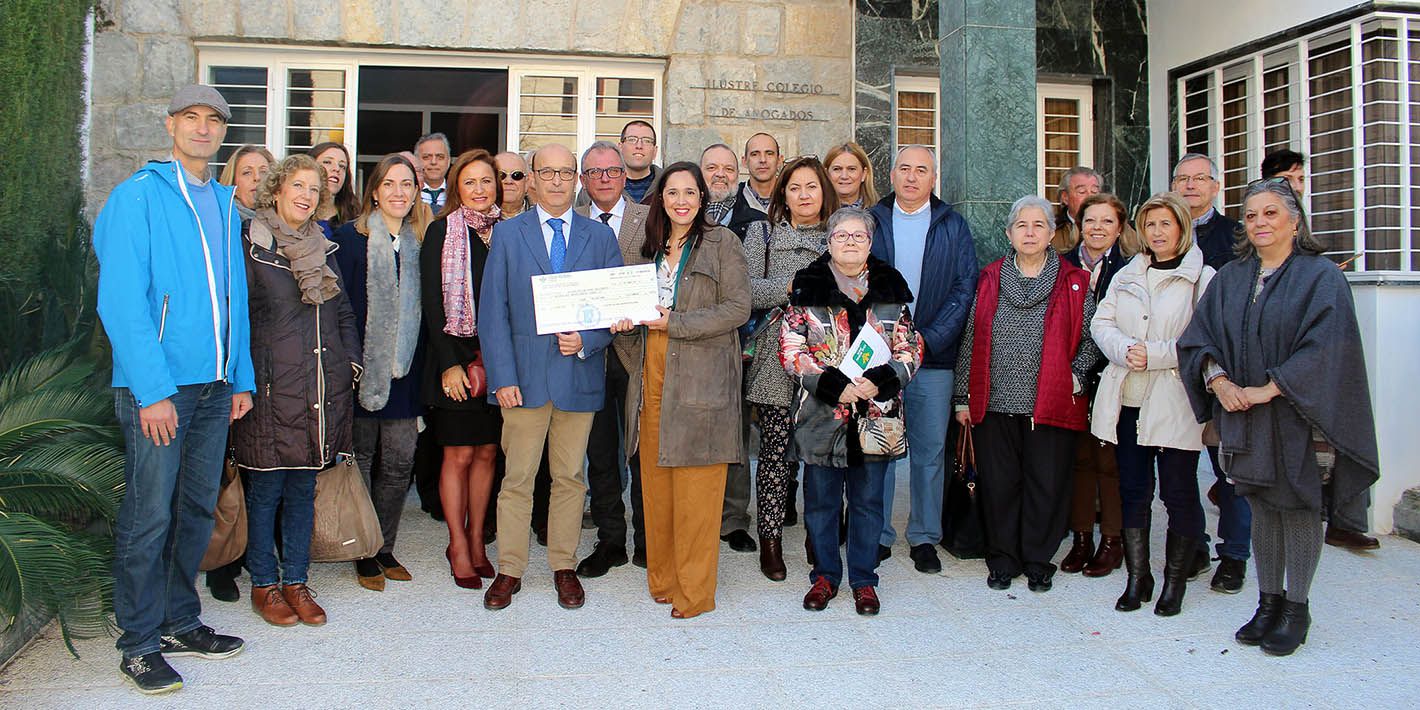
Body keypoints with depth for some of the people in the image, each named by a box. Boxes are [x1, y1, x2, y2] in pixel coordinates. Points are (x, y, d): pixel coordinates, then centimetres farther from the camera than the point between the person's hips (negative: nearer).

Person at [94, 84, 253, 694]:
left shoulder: (224, 204, 15)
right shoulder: (138, 195, -6)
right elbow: (122, 302, -13)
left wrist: (241, 379, 10)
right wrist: (152, 390, -19)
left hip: (214, 386, 7)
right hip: (157, 387, -6)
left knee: (197, 510, 13)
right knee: (149, 517, -1)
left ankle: (180, 623, 27)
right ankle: (140, 645, 12)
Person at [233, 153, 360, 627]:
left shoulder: (324, 247, 15)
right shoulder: (250, 242, -2)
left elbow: (342, 311, 20)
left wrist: (351, 358, 9)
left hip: (322, 386, 5)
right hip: (270, 386, -5)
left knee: (304, 486, 10)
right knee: (266, 487, 2)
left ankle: (295, 581, 20)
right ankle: (264, 584, 16)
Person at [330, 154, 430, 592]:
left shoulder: (421, 241, 10)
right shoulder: (351, 237, -1)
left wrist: (421, 365, 5)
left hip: (404, 370, 3)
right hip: (364, 367, -3)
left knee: (400, 462, 4)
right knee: (361, 457, 5)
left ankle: (385, 549, 19)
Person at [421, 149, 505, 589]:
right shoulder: (442, 231, -1)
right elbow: (432, 300, -4)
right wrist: (449, 363, -10)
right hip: (454, 357, -3)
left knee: (487, 453, 8)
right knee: (458, 454, 0)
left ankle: (476, 540, 20)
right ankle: (458, 546, 13)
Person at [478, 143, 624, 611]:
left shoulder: (600, 237, 9)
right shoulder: (507, 234, 5)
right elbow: (492, 310, 1)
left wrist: (587, 340, -11)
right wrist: (502, 377, -7)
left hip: (579, 375, 1)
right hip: (524, 376, -1)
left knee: (570, 477, 9)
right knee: (517, 477, 4)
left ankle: (564, 567, 22)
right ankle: (509, 569, 17)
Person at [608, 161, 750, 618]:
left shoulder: (722, 243, 0)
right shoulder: (648, 250, 17)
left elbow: (738, 308, -7)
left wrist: (676, 323, -12)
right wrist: (624, 324, 0)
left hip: (701, 379, -5)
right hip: (652, 377, 5)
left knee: (696, 490, -3)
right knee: (655, 484, 7)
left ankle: (695, 591, 7)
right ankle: (662, 578, 20)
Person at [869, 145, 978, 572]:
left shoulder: (953, 226, 8)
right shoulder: (870, 222, 9)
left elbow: (965, 288, 1)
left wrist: (930, 339, -9)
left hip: (934, 359, 0)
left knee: (930, 451, 5)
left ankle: (925, 538, 17)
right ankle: (877, 535, 14)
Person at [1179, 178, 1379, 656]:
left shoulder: (1321, 276, -5)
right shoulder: (1229, 278, 9)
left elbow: (1325, 347, -16)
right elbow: (1199, 336, 5)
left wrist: (1268, 390, -19)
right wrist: (1219, 381, -12)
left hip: (1298, 416, -4)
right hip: (1243, 418, 4)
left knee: (1298, 507, 2)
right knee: (1262, 509, 10)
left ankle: (1296, 608, 15)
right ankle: (1268, 602, 21)